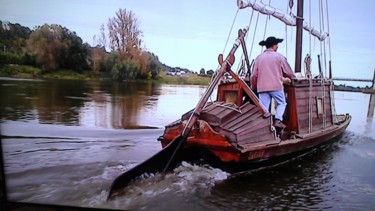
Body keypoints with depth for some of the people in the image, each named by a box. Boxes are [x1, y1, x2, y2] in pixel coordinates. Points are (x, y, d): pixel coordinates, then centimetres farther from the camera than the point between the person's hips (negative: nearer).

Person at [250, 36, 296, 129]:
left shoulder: (259, 58, 9)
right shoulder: (278, 56, 2)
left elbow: (254, 75, 7)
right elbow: (288, 71, 8)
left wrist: (253, 86, 21)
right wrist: (292, 78, 28)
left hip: (262, 87, 3)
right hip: (276, 86, -3)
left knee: (264, 107, 4)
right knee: (281, 103, 15)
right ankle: (278, 120, -2)